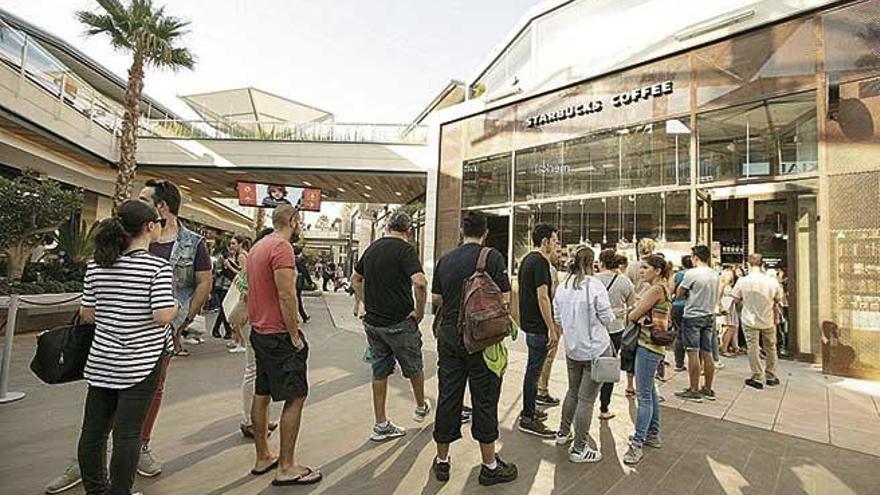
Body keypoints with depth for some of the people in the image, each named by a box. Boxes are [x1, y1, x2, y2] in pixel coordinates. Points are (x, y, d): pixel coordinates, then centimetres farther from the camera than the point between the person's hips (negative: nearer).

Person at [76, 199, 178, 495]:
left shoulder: (96, 266, 2)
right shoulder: (158, 267, -16)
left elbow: (86, 314, 8)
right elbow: (163, 316, -22)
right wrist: (176, 306, -2)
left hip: (101, 360, 6)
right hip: (141, 361, -6)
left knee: (93, 428, 17)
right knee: (128, 432, 6)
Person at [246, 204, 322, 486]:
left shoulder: (258, 246, 14)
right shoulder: (283, 248, -17)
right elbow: (286, 296, -22)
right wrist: (295, 336, -15)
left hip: (259, 332, 10)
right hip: (279, 334, -10)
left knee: (261, 394, 16)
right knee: (295, 397, -2)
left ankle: (262, 458, 29)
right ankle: (286, 468, 7)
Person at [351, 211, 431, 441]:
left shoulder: (372, 248, 7)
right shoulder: (405, 249, -15)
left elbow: (356, 279, 19)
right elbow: (420, 283, -29)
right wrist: (419, 311, -16)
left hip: (373, 322, 6)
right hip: (399, 323, -6)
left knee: (380, 371, 15)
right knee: (414, 367, 17)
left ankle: (381, 425, 25)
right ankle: (421, 407, 40)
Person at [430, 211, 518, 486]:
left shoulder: (445, 259, 4)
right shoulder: (492, 257, -10)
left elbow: (435, 300, 9)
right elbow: (504, 298, -13)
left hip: (448, 337, 4)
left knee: (448, 396, 14)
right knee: (484, 399, 9)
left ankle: (442, 461, 29)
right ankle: (490, 466, 25)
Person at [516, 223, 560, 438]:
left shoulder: (527, 260, 13)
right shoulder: (540, 262, -17)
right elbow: (542, 297, -22)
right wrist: (552, 328, -18)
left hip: (529, 323, 10)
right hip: (538, 326, -10)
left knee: (533, 369, 19)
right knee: (534, 370, -2)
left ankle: (529, 410, 32)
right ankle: (527, 419, 8)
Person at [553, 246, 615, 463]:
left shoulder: (562, 286, 0)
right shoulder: (595, 285, -17)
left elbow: (557, 318, 7)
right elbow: (607, 319, -12)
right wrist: (594, 318, 9)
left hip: (572, 349, 6)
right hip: (596, 349, -5)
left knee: (573, 391, 22)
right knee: (586, 398, 3)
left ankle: (563, 433, 35)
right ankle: (579, 449, 12)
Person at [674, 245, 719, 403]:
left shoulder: (692, 273, -15)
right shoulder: (715, 274, 6)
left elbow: (679, 292, -8)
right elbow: (713, 295, 14)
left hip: (692, 316, -6)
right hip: (709, 316, 7)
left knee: (693, 354, -1)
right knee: (707, 354, 12)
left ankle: (694, 391, 5)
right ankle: (708, 389, 21)